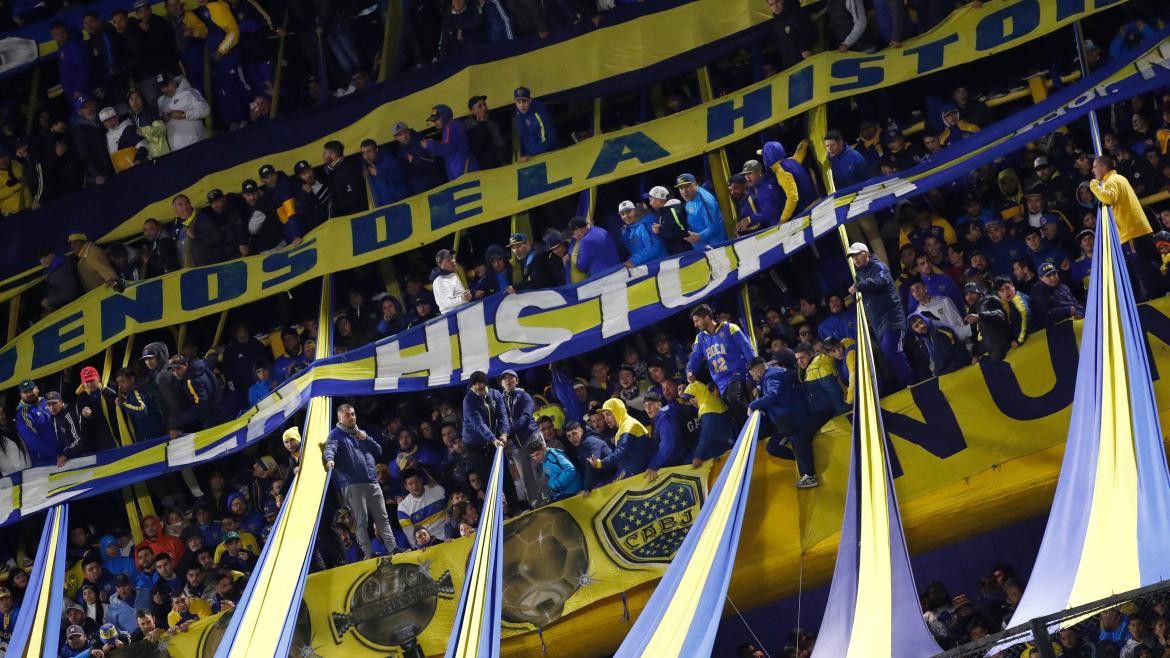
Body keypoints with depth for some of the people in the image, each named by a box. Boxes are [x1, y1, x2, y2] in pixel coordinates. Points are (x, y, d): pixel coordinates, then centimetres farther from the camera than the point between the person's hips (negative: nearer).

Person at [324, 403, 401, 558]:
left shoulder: (361, 433, 24)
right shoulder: (336, 434, 5)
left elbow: (378, 451, 21)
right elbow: (330, 447, -15)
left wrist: (366, 439, 4)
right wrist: (330, 459, -38)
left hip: (372, 483, 6)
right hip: (352, 485, -6)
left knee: (383, 518, 3)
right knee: (362, 522, -10)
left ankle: (393, 549, 2)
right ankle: (369, 554, -12)